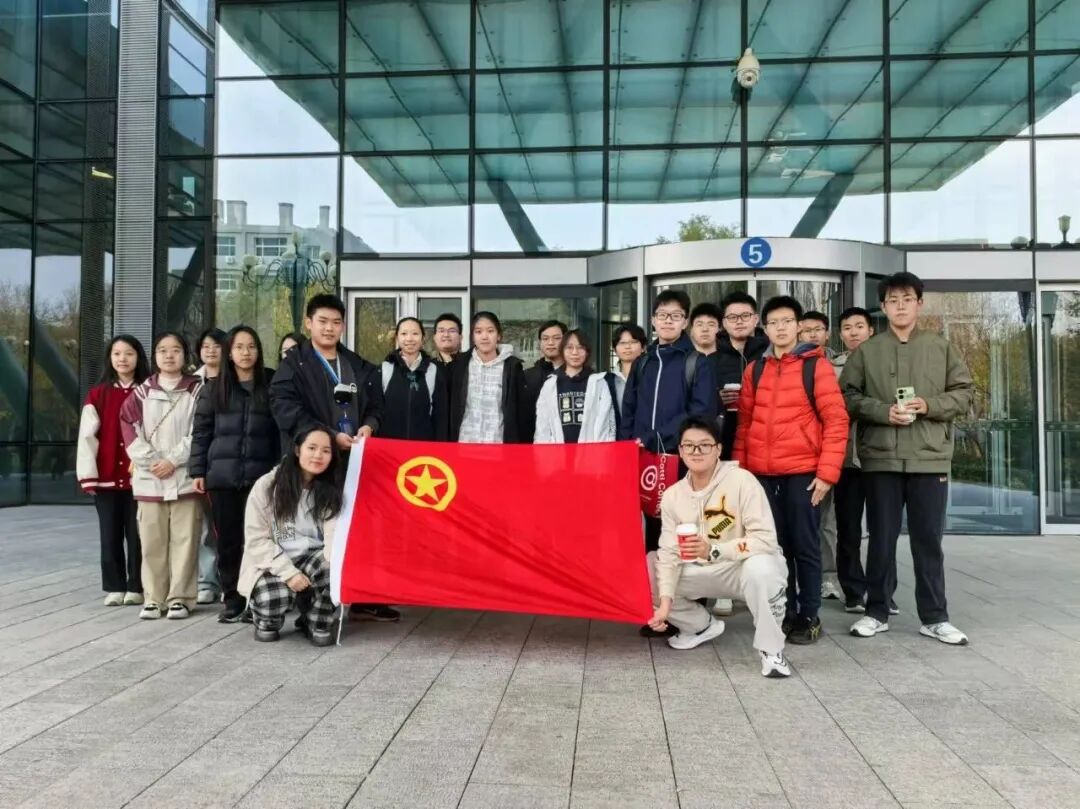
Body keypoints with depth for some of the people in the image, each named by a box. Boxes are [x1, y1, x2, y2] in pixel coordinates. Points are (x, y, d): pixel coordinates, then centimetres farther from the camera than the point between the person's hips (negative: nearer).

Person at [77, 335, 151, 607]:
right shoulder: (97, 395, 7)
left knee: (136, 534, 3)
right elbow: (87, 435, 3)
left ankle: (136, 587, 13)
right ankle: (114, 587, 16)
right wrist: (88, 475, -4)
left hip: (139, 477, -2)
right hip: (107, 478, 2)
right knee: (110, 535, 6)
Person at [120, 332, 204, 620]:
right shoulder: (143, 392, 8)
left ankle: (180, 597, 8)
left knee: (184, 539, 0)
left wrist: (174, 459, -10)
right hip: (149, 478, 2)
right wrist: (151, 460, -7)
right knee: (152, 541, 6)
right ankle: (153, 598, 15)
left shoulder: (197, 390, 1)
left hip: (185, 476, -2)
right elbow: (128, 425, 3)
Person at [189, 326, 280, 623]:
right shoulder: (213, 389, 9)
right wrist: (198, 470, 1)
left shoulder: (270, 387, 5)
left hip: (260, 476, -1)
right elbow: (201, 432, 8)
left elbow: (280, 432, 2)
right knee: (228, 540, 6)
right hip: (222, 475, 2)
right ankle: (232, 599, 15)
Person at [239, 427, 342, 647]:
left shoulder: (332, 491, 1)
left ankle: (315, 623, -3)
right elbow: (256, 540, -8)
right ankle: (267, 620, 9)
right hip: (272, 566, -1)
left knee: (334, 566, -32)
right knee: (275, 599, -32)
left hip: (312, 562, 2)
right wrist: (288, 572, -20)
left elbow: (334, 535, -12)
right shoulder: (266, 485, -6)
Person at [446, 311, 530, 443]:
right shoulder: (459, 364, 5)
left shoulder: (512, 367, 0)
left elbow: (523, 411, 2)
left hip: (498, 445, -2)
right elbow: (450, 409, 10)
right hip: (465, 442, 2)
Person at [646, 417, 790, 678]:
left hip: (747, 568, -5)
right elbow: (669, 553, -8)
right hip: (706, 574, 5)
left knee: (759, 566, -39)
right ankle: (702, 625, 15)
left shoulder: (741, 480, -20)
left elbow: (766, 539, -26)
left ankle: (771, 649, -16)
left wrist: (713, 551, -37)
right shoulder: (672, 495, -5)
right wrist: (665, 601, -22)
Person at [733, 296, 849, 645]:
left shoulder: (816, 365, -1)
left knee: (804, 545, 4)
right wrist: (740, 468, 7)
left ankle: (809, 616, 16)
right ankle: (786, 612, 21)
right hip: (763, 474, 4)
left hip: (803, 471, -4)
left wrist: (827, 472, -11)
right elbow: (745, 423, 13)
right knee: (776, 545, 10)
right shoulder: (754, 370, 11)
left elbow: (836, 420, -6)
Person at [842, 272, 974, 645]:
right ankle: (876, 612, 19)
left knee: (928, 539, 7)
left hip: (930, 458, 1)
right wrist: (884, 411, -14)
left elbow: (964, 392, 6)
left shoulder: (941, 347, 7)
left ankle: (934, 617, 19)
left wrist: (928, 405, -10)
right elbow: (848, 396, 0)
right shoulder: (867, 351, 5)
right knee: (881, 538, 8)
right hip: (880, 458, 0)